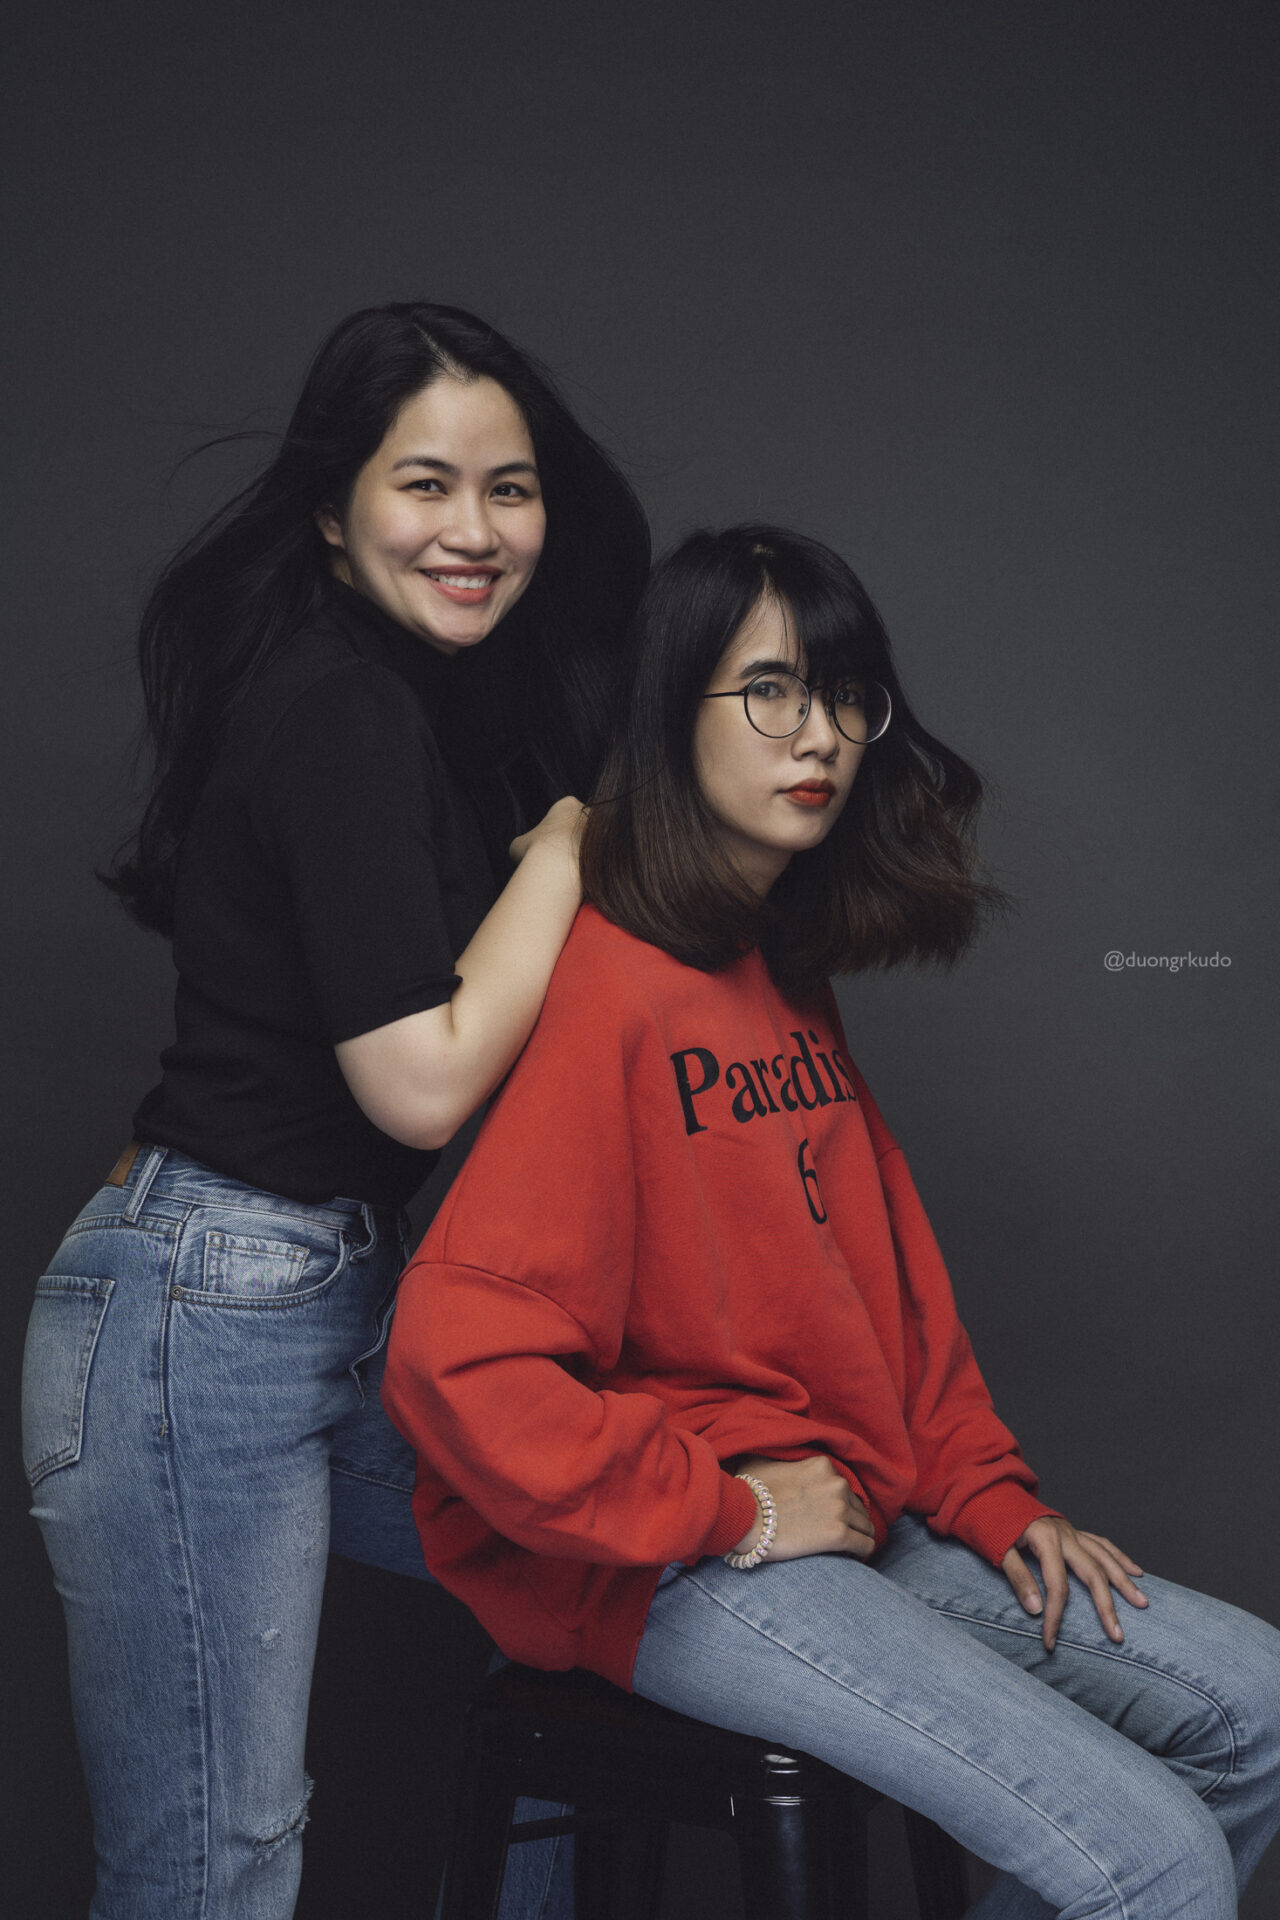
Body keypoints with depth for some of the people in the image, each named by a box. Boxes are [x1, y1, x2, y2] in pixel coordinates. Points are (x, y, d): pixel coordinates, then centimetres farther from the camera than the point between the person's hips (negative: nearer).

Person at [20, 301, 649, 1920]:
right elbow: (423, 1082, -19)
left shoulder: (419, 694, 14)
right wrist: (570, 836, -9)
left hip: (340, 1301, 10)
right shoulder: (335, 703, -15)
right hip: (199, 1317, -10)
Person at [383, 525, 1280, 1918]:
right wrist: (725, 1509, -17)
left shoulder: (789, 988, 13)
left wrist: (991, 1500, 8)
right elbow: (457, 1359, -25)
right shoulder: (609, 988, -16)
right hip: (664, 1570, -9)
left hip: (853, 1520, 9)